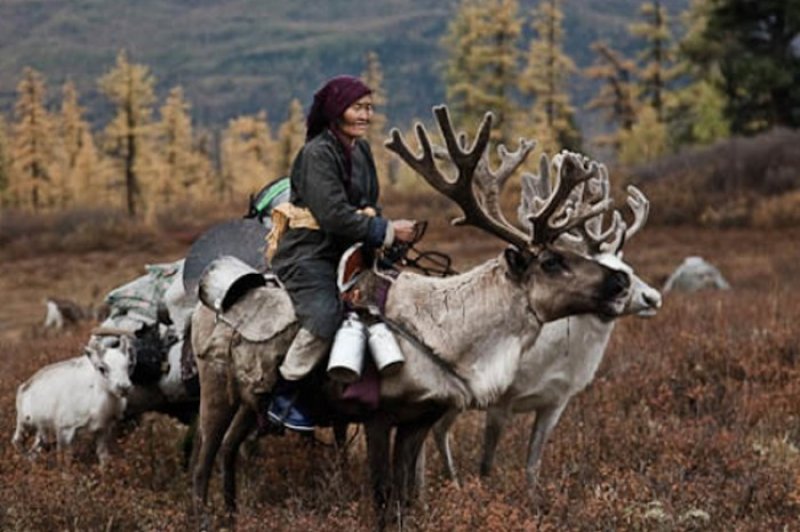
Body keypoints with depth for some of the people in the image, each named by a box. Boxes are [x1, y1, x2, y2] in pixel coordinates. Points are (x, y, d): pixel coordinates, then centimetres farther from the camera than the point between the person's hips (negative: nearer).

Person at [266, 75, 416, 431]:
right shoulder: (317, 153, -16)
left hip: (343, 252, 9)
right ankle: (281, 398, -15)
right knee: (324, 317, -27)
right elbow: (334, 215, -23)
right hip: (306, 254, -9)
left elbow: (370, 205, 17)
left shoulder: (361, 150, 11)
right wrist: (388, 232, -19)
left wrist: (384, 234, -4)